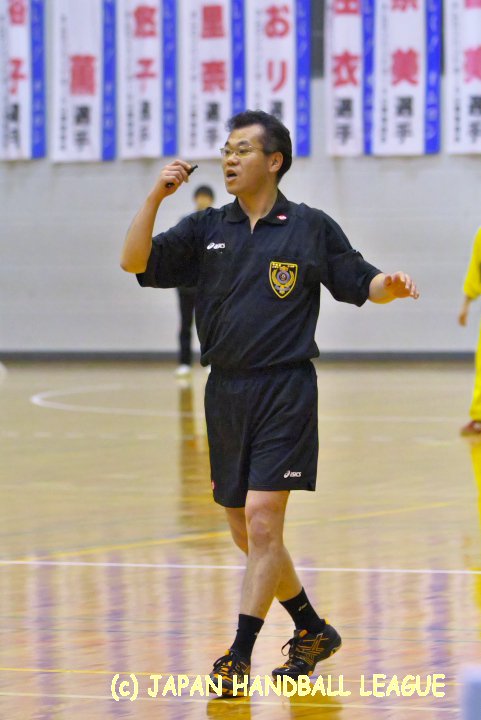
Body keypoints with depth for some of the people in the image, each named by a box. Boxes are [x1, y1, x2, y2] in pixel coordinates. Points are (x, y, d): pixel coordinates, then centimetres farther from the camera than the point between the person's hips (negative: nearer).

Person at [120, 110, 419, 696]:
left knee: (262, 520, -15)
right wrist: (156, 196, -12)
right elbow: (135, 261, 0)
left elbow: (361, 284, 7)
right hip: (225, 393, 5)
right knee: (246, 532, 11)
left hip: (285, 390, -5)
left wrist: (390, 285, -15)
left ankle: (240, 657, -13)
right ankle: (312, 631, 29)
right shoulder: (207, 230, 9)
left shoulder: (311, 228, 1)